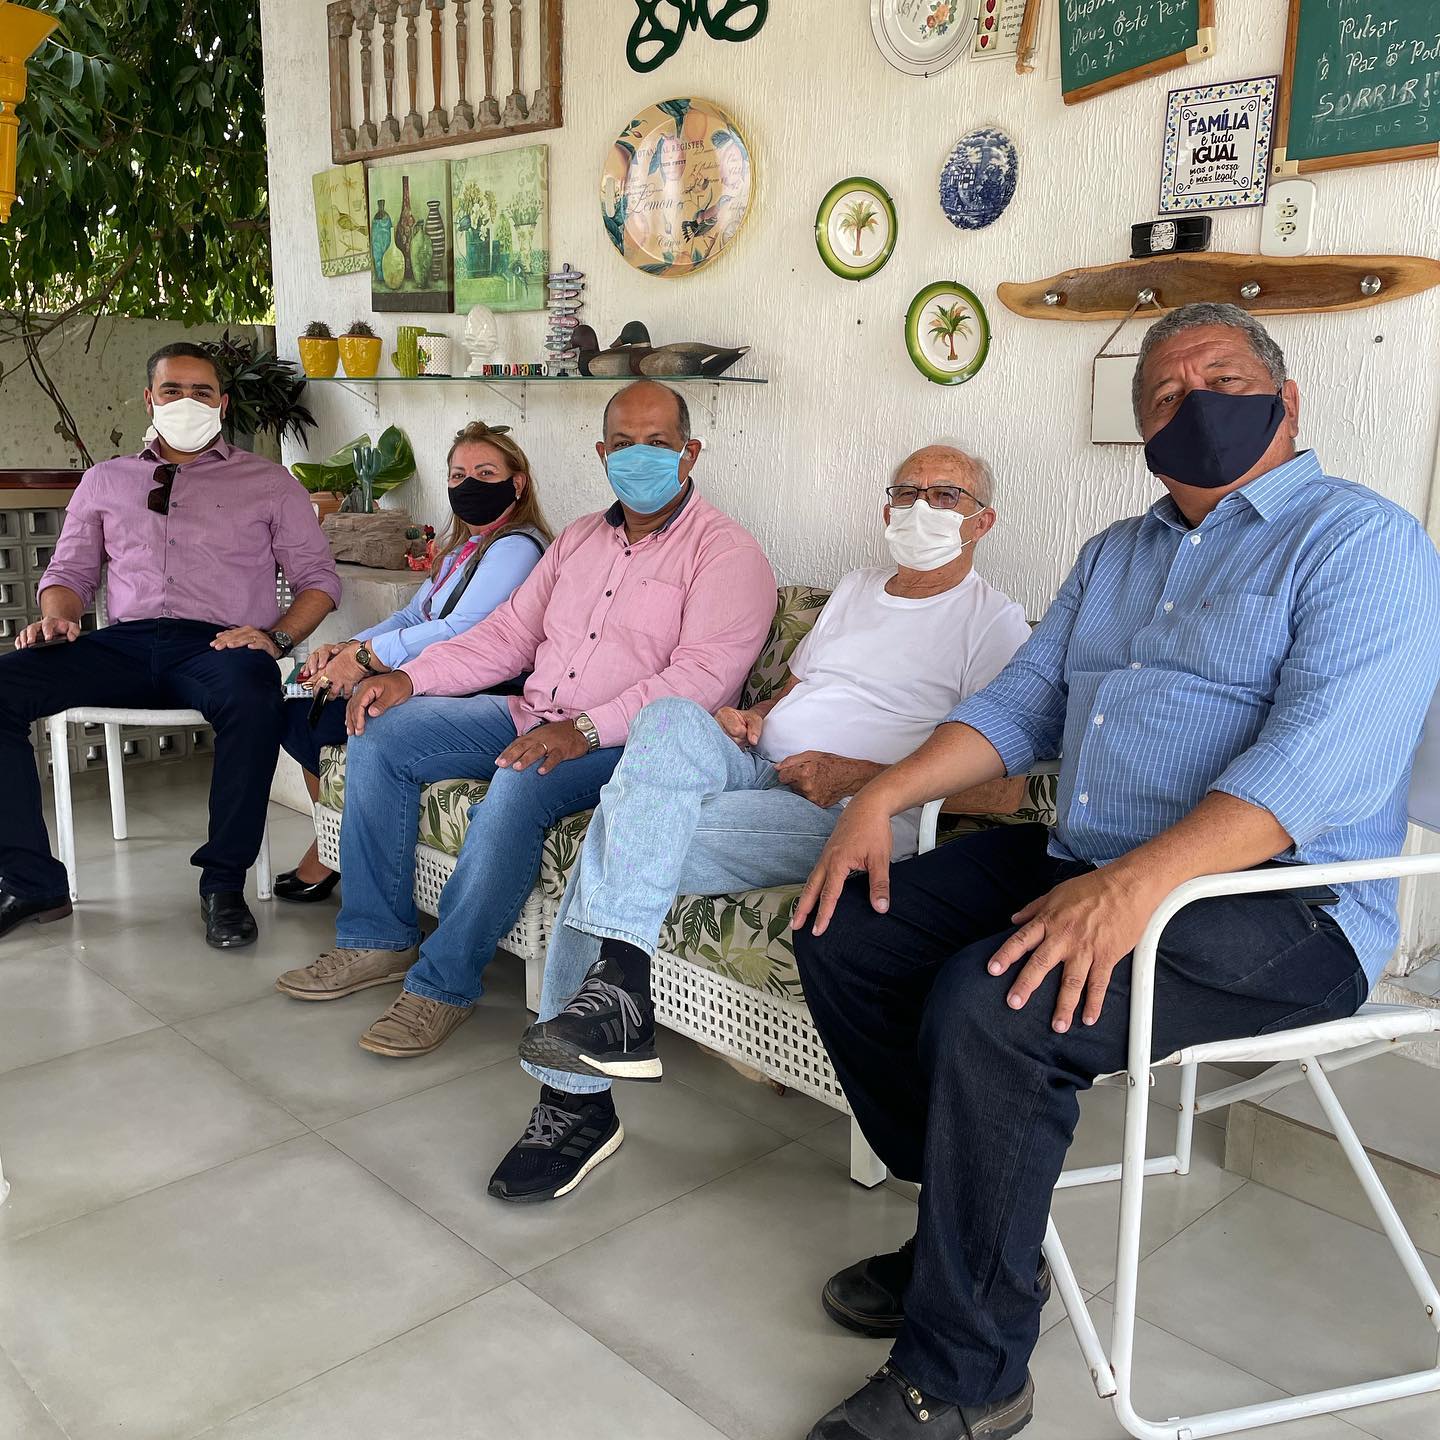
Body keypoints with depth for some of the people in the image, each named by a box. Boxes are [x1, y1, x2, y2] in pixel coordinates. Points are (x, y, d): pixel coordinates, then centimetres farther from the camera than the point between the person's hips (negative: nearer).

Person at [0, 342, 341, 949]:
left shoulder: (268, 482, 17)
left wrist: (276, 637, -9)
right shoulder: (104, 480, 26)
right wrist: (55, 617, -1)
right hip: (124, 645, 3)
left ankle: (223, 882, -24)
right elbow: (69, 570, 24)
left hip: (217, 646, -3)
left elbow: (318, 579, 11)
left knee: (252, 694, -40)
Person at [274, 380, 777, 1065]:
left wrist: (585, 729, -29)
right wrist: (409, 676, 2)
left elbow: (702, 676, -20)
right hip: (529, 715, 8)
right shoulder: (579, 538, 18)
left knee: (518, 786, -36)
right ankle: (376, 940, 2)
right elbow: (509, 633, 17)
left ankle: (444, 983, -20)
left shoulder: (727, 553, -6)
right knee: (380, 733, -4)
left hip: (621, 743, -7)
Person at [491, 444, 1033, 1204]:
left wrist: (857, 776, -15)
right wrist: (746, 718, 5)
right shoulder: (856, 588, 25)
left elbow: (1003, 788, -8)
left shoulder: (993, 623, 2)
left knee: (620, 840, -24)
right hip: (756, 765, 7)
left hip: (846, 813, -7)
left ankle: (576, 1098, -17)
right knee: (673, 719, -27)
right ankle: (616, 979, -30)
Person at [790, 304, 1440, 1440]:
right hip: (1077, 861, 8)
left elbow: (1318, 762, -21)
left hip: (1274, 898, -8)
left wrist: (1134, 883, -33)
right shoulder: (1117, 555, 20)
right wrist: (883, 797, 1)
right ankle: (972, 1229, 12)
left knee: (987, 1007, -30)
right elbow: (1022, 704, 17)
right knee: (843, 936, -1)